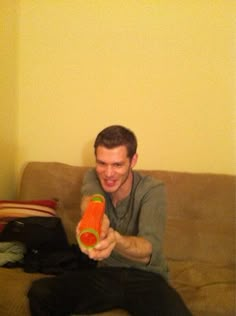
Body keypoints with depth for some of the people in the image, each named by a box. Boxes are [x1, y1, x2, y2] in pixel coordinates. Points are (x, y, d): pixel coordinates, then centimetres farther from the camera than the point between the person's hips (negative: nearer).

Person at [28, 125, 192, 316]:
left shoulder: (152, 190, -16)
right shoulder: (93, 177, -5)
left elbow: (149, 251, -31)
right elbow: (90, 199, -31)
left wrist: (115, 239, -54)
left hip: (146, 277, -3)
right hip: (106, 273, 3)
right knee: (39, 294, -18)